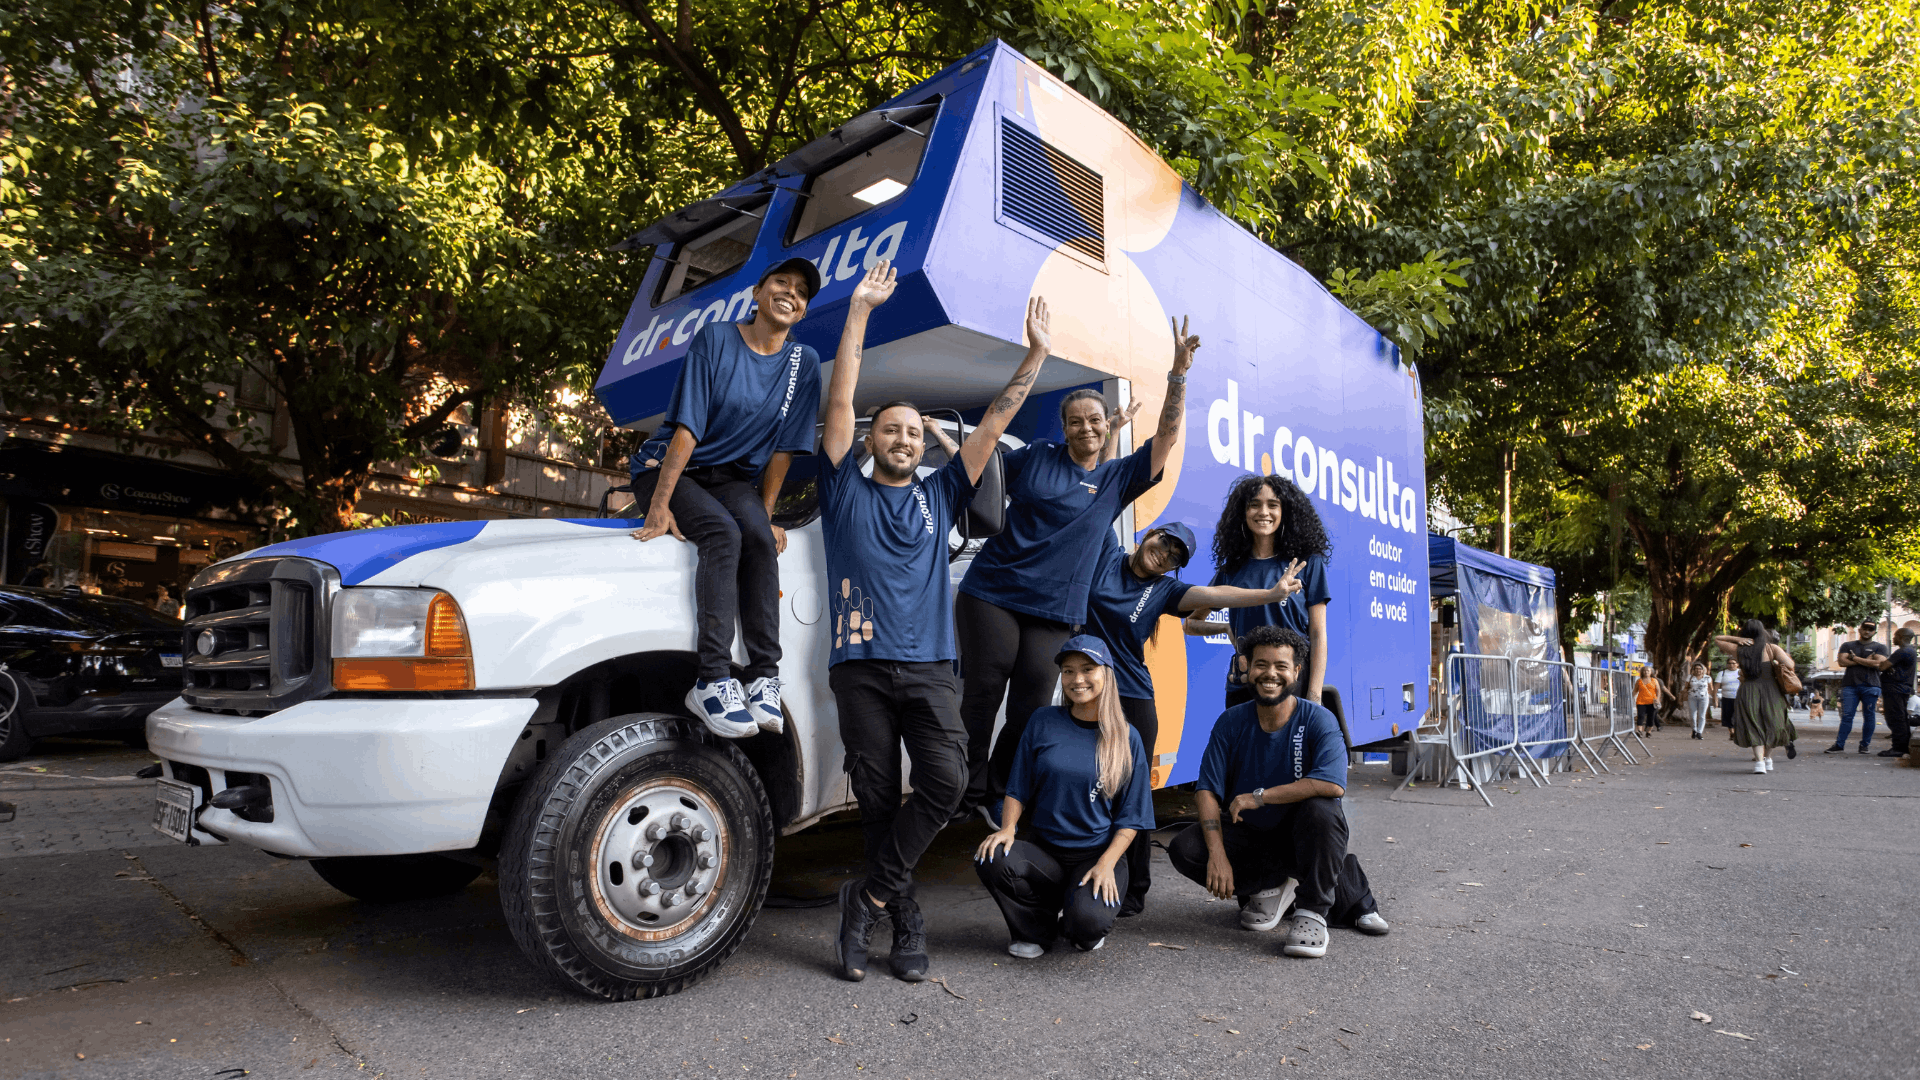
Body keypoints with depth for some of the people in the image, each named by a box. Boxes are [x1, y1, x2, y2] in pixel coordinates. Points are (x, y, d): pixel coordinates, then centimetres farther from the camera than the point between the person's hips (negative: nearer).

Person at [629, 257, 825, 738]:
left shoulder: (803, 362, 0)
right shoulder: (716, 338, -10)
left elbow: (783, 447, 0)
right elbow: (687, 428, -17)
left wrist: (764, 514, -5)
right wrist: (659, 507, -23)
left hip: (734, 477, 3)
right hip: (668, 468, -3)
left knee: (758, 536, -30)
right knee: (723, 532, -33)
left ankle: (764, 678, -31)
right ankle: (713, 679, -37)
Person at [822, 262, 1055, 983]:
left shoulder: (940, 493, 19)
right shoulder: (846, 490, 13)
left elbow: (994, 422, 16)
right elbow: (839, 402, 4)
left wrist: (1035, 356, 12)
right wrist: (859, 310, 1)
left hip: (929, 666, 1)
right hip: (860, 666, -1)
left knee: (945, 781, -16)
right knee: (877, 796, 1)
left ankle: (871, 896, -2)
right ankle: (905, 919, 15)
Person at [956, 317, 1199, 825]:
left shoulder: (1118, 478, 11)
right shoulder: (1035, 457, 7)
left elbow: (1168, 434, 5)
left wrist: (1178, 372, -4)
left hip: (1054, 612, 2)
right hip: (992, 592, -2)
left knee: (1030, 711, 0)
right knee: (981, 696, -4)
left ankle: (998, 797, 16)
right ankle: (967, 793, 9)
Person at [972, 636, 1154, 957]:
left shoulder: (1127, 738, 1)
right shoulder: (1043, 722, 3)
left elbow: (1130, 818, 1)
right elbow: (1017, 789, 8)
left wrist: (1106, 864, -13)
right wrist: (1007, 828, -11)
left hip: (1098, 855, -2)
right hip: (1043, 850, 2)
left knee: (1087, 921, -31)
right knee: (991, 859, -28)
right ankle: (1037, 929, 3)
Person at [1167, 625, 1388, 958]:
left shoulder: (1318, 719, -15)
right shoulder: (1231, 722, -6)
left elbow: (1333, 784, -32)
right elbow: (1207, 790, -10)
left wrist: (1259, 797, -27)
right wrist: (1217, 854, -24)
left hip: (1302, 836, -4)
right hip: (1249, 835, 4)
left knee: (1320, 807, -35)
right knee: (1183, 849, -20)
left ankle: (1313, 911, -14)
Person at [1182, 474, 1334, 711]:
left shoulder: (1307, 564, 4)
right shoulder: (1232, 570, 10)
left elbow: (1318, 635, 0)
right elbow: (1191, 623, 20)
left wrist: (1313, 697, -9)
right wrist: (1228, 628, 3)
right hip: (1243, 689, 3)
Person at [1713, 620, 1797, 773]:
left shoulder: (1738, 650, 1)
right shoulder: (1772, 648, -4)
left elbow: (1717, 640, 15)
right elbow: (1790, 665, -15)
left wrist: (1736, 638, 1)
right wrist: (1776, 664, 5)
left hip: (1748, 693, 0)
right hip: (1770, 692, 0)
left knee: (1754, 727, 3)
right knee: (1770, 725, 17)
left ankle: (1759, 761, -12)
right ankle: (1768, 758, 25)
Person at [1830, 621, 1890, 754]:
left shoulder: (1880, 647, 11)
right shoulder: (1847, 645, 16)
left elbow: (1877, 664, -6)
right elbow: (1842, 662, 2)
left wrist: (1855, 658, -1)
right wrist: (1866, 661, -2)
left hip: (1870, 686, -1)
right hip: (1850, 685, 1)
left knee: (1869, 716, 1)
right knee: (1846, 715, -3)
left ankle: (1864, 745, 10)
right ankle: (1839, 744, -4)